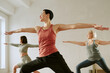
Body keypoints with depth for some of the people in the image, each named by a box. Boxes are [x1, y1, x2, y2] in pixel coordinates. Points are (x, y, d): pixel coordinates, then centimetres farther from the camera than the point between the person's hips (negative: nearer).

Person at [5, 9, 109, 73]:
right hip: (42, 59, 6)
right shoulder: (38, 29, 16)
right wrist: (12, 32, 45)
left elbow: (74, 26, -7)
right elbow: (23, 29, 30)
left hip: (54, 56, -5)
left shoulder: (56, 27, 2)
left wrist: (93, 25, -14)